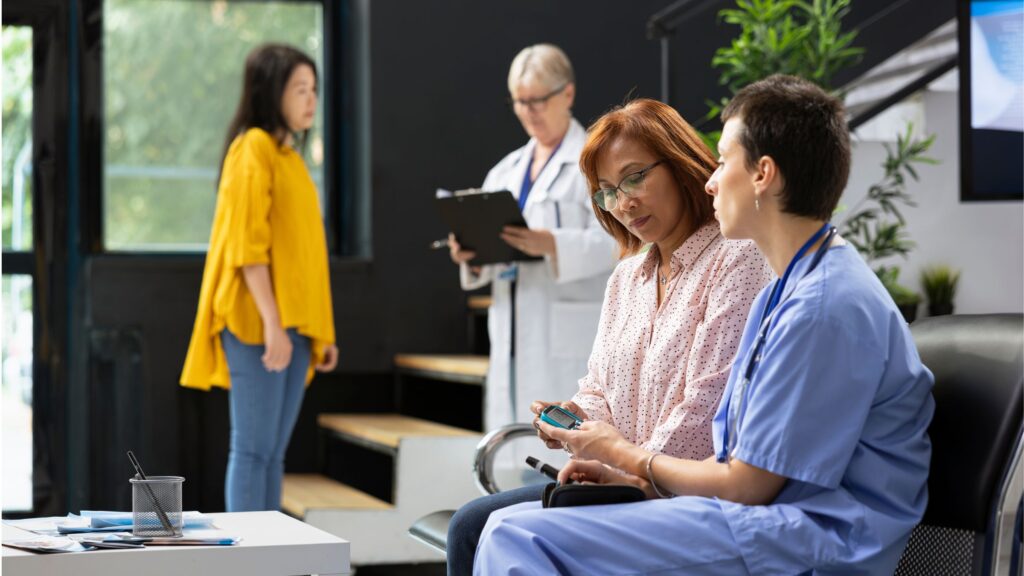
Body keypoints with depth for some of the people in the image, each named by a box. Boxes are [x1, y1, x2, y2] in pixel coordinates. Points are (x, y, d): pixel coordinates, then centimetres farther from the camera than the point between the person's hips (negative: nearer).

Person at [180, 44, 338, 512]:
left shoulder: (288, 154, 19)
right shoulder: (253, 148, -7)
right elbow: (247, 244, -15)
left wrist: (320, 332, 18)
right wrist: (272, 323, -22)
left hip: (293, 325, 9)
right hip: (260, 324, -9)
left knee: (273, 454, 8)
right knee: (254, 450, -8)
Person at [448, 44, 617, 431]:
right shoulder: (506, 171, 20)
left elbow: (614, 242, -12)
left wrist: (553, 246, -29)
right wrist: (470, 257, -5)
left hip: (568, 339, -6)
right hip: (512, 338, 6)